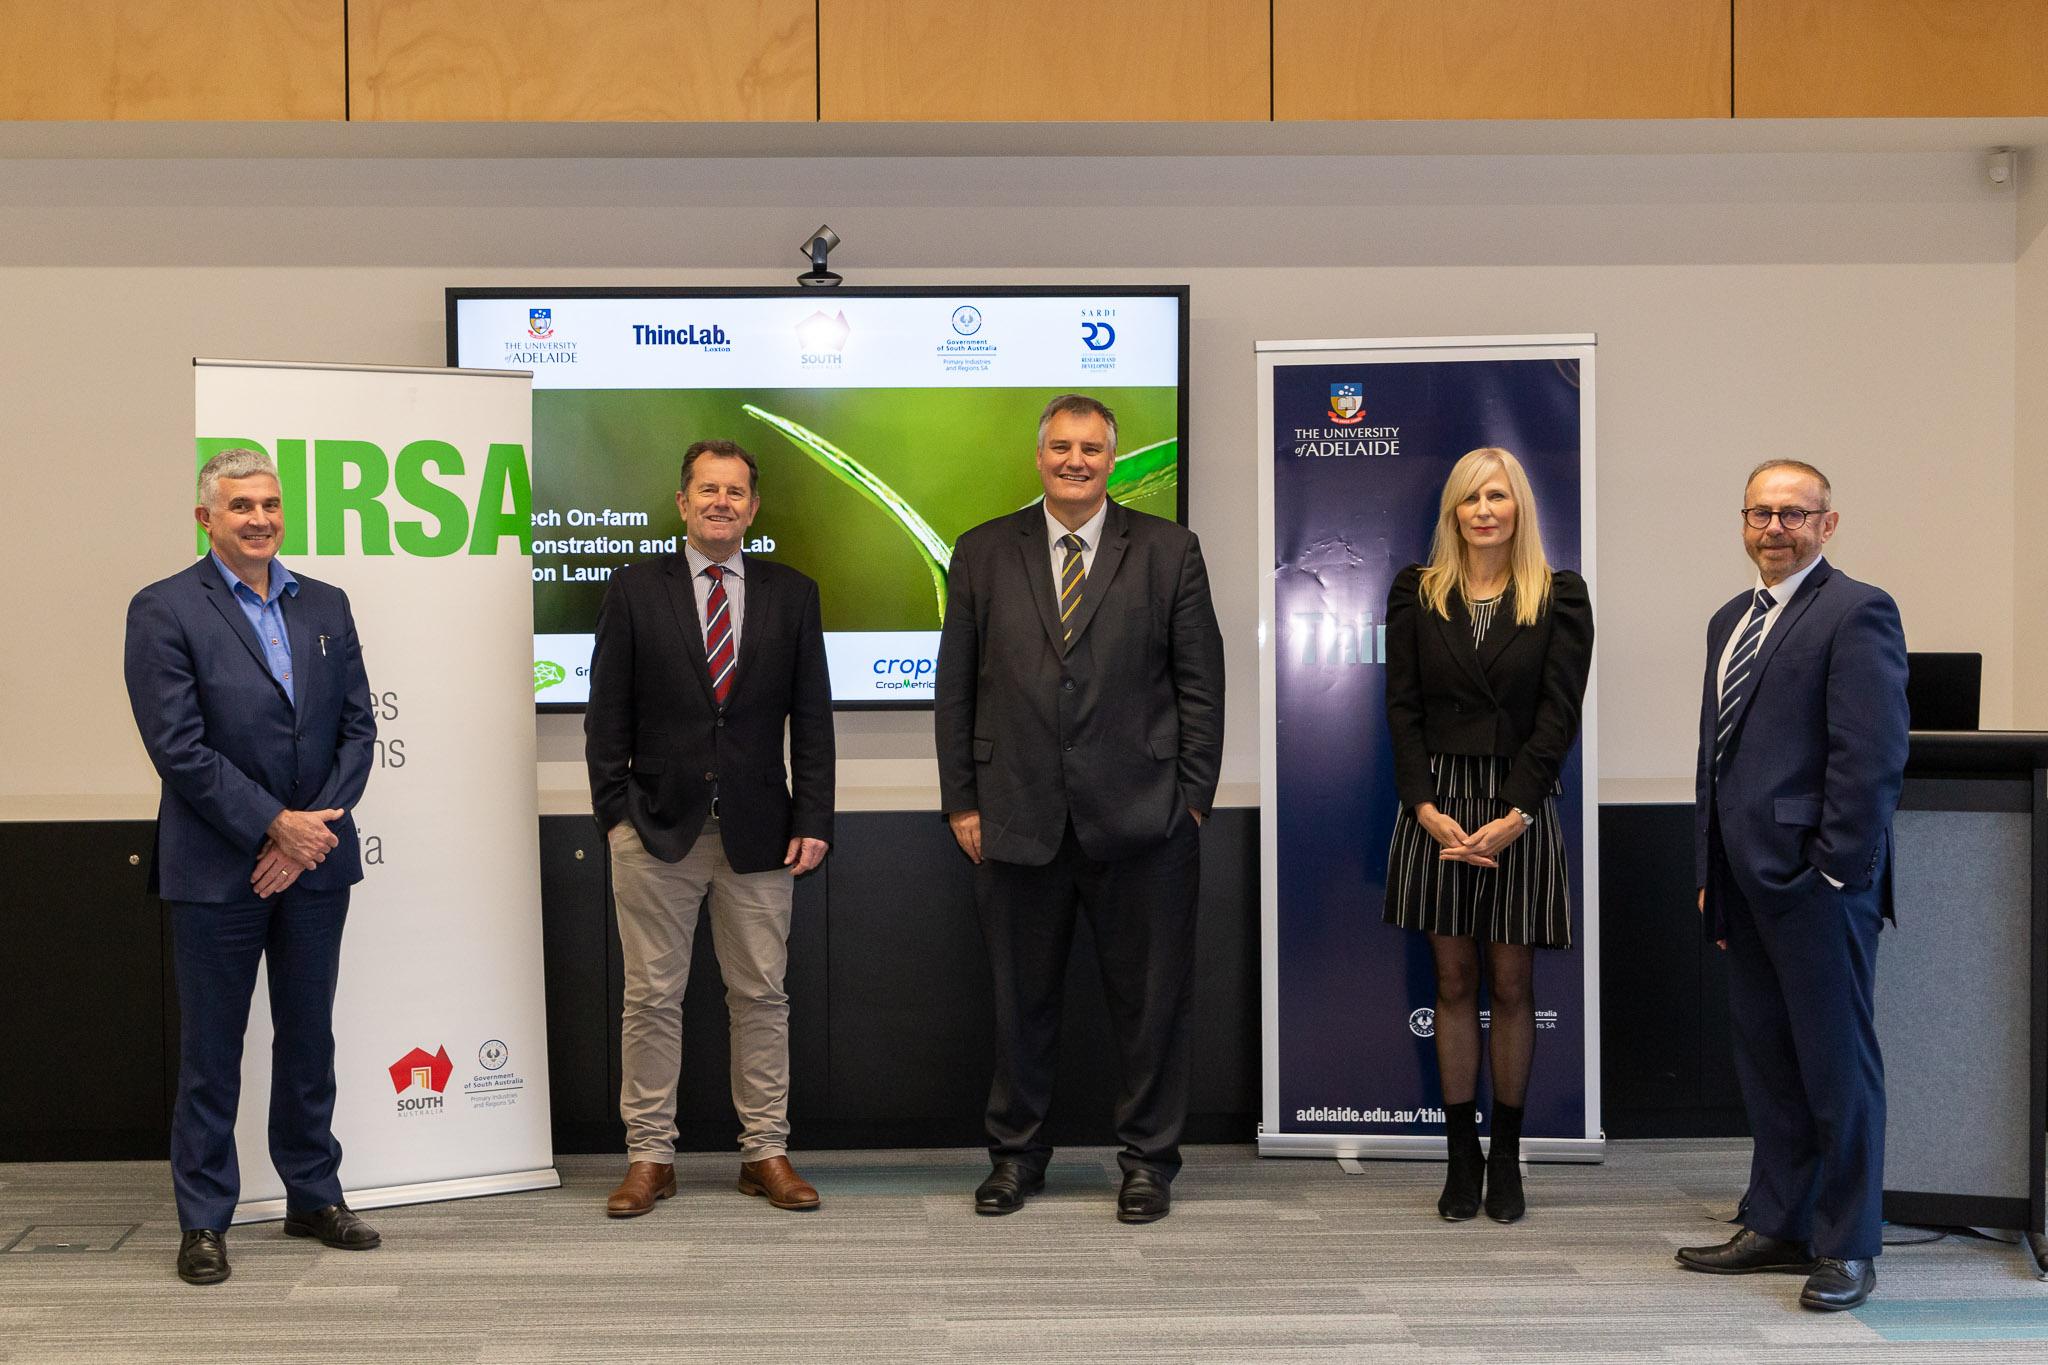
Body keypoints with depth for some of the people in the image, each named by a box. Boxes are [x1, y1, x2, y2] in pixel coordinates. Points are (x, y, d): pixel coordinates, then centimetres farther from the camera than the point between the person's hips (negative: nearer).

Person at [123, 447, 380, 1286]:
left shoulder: (325, 607, 10)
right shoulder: (164, 611, -5)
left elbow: (358, 729, 6)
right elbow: (178, 746, -13)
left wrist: (317, 826, -8)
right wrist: (275, 825, -16)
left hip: (313, 857, 4)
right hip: (217, 868, -4)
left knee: (309, 1038, 13)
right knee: (211, 1050, 4)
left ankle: (313, 1197, 25)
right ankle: (204, 1222, 13)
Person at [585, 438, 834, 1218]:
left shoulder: (791, 595, 7)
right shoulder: (635, 591, 3)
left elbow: (812, 717, 5)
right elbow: (607, 714, 2)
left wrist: (812, 820, -3)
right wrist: (615, 810, -6)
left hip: (758, 830, 1)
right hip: (657, 827, -1)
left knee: (761, 997, 6)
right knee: (652, 996, 3)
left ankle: (765, 1153, 15)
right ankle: (649, 1156, 12)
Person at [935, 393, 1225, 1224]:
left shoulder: (1168, 552, 3)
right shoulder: (983, 554, 7)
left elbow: (1200, 683, 3)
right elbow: (955, 689, 8)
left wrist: (1192, 799, -3)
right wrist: (961, 802, 2)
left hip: (1139, 818, -1)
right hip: (1016, 820, 1)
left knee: (1149, 998, 6)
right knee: (1020, 998, 11)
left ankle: (1148, 1158, 20)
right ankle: (1015, 1154, 26)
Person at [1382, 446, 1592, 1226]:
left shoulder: (1558, 598, 1)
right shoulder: (1417, 593, 6)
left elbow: (1558, 715, -5)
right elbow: (1403, 707, 2)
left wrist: (1514, 816, -13)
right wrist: (1427, 809, -10)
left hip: (1521, 808, -1)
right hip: (1435, 804, 1)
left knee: (1511, 986, 3)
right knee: (1454, 984, 5)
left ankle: (1506, 1156, 12)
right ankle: (1461, 1155, 11)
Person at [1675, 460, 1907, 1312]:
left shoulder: (1856, 613, -9)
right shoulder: (1730, 621, 18)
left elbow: (1873, 757, -15)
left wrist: (1838, 872, -17)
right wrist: (1712, 874, 15)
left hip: (1817, 884, -8)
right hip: (1746, 881, 8)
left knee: (1838, 1065, 1)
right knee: (1765, 1060, 14)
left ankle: (1848, 1248, 10)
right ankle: (1778, 1226, 25)